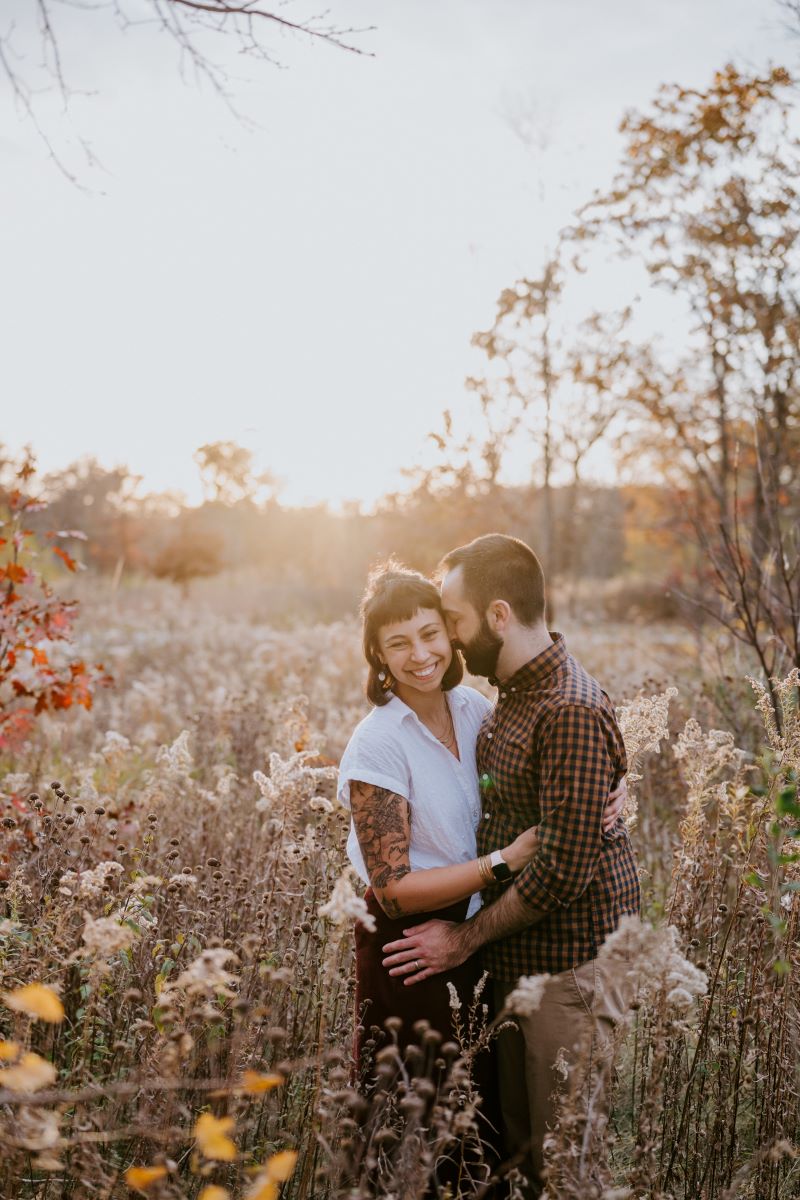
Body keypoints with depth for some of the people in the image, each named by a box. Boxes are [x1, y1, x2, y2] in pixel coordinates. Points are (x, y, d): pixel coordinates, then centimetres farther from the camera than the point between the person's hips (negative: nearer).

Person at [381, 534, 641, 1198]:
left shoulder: (570, 712, -22)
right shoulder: (514, 694, 9)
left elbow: (564, 870, -24)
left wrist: (467, 938, -14)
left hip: (568, 968, -9)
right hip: (515, 964, 9)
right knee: (518, 1145, 18)